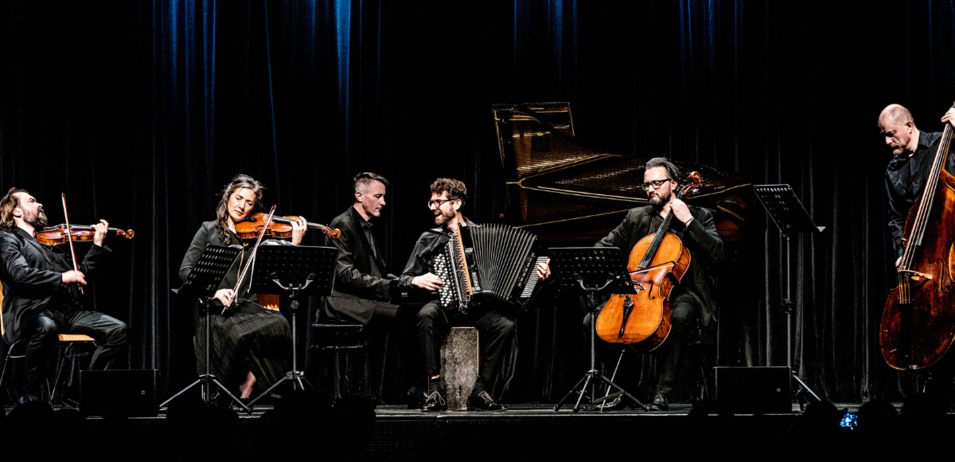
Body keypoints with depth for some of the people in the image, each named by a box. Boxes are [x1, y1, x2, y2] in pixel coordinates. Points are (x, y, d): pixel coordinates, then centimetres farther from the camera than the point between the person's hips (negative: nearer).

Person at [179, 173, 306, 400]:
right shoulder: (209, 231, 9)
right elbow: (185, 271, -2)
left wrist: (295, 243, -8)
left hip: (247, 307, 3)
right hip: (216, 311, -3)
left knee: (279, 324, -28)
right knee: (241, 336, -34)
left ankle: (250, 378, -13)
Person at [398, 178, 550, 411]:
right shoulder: (429, 239, 15)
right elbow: (403, 280, 16)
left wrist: (536, 272, -4)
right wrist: (417, 280, -6)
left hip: (478, 307, 0)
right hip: (444, 306, 0)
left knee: (506, 325, -32)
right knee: (426, 315, -36)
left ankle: (479, 390, -21)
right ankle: (435, 387, -31)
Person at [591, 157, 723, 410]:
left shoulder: (698, 216, 7)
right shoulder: (636, 217, 17)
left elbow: (717, 252, -8)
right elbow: (606, 247, 17)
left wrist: (688, 222, -14)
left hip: (680, 292, -4)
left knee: (679, 316, -41)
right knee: (593, 320, -17)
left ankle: (663, 392, -35)